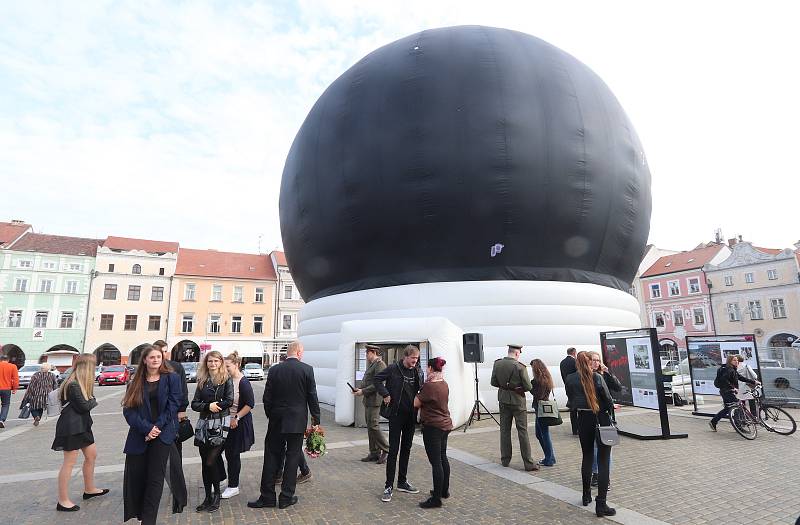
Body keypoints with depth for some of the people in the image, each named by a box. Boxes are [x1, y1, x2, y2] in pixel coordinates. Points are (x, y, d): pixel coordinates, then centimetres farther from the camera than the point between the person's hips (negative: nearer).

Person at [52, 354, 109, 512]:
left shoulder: (80, 383, 11)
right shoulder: (73, 385, -22)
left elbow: (88, 400, 8)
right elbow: (84, 406, -19)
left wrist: (89, 400, -12)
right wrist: (93, 401, -1)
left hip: (81, 425, 10)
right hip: (71, 427, -10)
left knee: (92, 455, 17)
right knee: (69, 463, 0)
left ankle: (89, 489, 31)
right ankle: (63, 501, 11)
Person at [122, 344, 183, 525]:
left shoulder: (171, 378, 0)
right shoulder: (136, 382, 7)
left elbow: (173, 404, -5)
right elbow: (129, 409, -1)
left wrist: (157, 427, -12)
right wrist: (146, 428, -13)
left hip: (162, 434, -2)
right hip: (139, 435, 3)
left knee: (155, 478, 0)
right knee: (135, 477, 5)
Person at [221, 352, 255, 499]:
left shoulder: (243, 382, -18)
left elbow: (250, 404, -20)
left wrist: (236, 418, -18)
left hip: (239, 423, -6)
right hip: (227, 421, 6)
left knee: (233, 454, 4)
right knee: (228, 452, 13)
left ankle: (233, 486, 19)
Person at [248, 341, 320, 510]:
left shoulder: (274, 370, -3)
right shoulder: (307, 369, -10)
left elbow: (267, 397, 1)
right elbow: (312, 397, -7)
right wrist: (316, 419, 3)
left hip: (276, 421, 2)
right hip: (297, 421, -2)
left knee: (272, 457, 12)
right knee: (292, 457, 8)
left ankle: (267, 497, 18)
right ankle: (286, 497, 15)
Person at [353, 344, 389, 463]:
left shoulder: (380, 365, -14)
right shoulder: (371, 365, 17)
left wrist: (363, 391, -17)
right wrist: (359, 389, 5)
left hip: (375, 401, -10)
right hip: (368, 401, 10)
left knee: (373, 427, -8)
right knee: (370, 427, 13)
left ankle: (386, 450, 6)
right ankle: (374, 453, 21)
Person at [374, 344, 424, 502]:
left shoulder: (418, 371, 2)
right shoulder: (393, 368, -11)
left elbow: (422, 389, 16)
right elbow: (377, 379, -3)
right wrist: (385, 395, -11)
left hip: (411, 415, 5)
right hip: (396, 414, -5)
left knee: (406, 449, 15)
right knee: (393, 450, -1)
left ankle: (403, 482, 29)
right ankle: (389, 486, 10)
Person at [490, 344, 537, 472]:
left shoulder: (497, 364, -5)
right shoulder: (520, 367, -19)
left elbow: (493, 382, 2)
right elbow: (528, 387, -13)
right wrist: (520, 387, 7)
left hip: (503, 400, 4)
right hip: (517, 400, -4)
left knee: (504, 430, 14)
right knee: (523, 431, 4)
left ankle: (505, 460, 22)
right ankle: (528, 463, 8)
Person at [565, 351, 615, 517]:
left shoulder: (570, 379, -5)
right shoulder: (597, 377, -12)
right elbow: (608, 400, -9)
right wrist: (609, 410, 10)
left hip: (583, 419, 3)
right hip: (601, 419, -3)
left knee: (587, 457, 21)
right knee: (603, 461, 3)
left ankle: (586, 495, 33)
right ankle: (600, 504, 1)